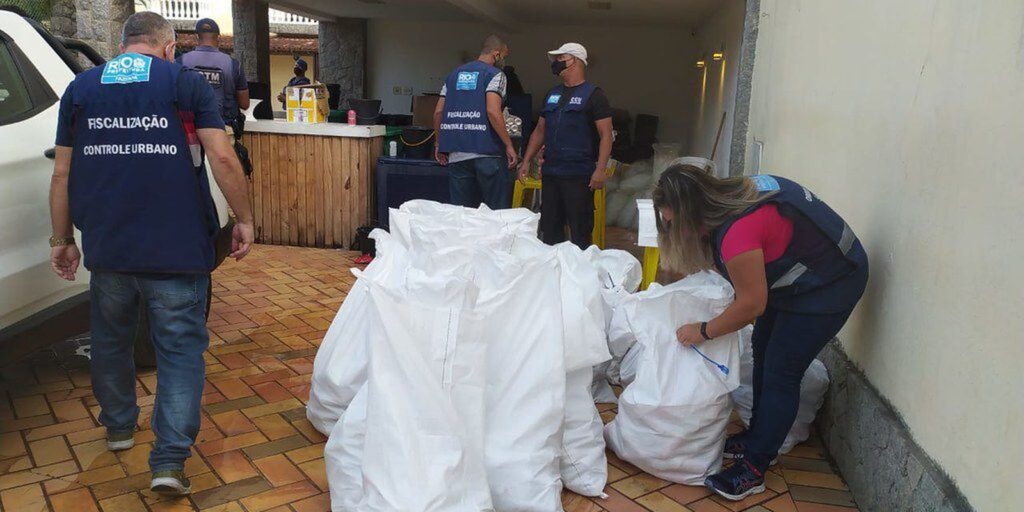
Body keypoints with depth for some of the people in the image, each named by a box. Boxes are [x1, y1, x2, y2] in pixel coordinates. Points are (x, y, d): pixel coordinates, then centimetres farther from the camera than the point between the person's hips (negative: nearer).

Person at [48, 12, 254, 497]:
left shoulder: (80, 88, 10)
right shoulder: (186, 83, 0)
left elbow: (62, 175, 10)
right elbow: (222, 158, -10)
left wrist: (61, 239, 19)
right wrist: (244, 219, -1)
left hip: (106, 249, 4)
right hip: (177, 251, -3)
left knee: (111, 340, 23)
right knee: (180, 349, 4)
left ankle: (118, 426, 41)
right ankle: (170, 460, -2)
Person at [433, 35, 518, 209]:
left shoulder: (454, 74, 18)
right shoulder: (495, 75, -1)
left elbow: (438, 112, 14)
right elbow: (493, 111, -15)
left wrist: (439, 143, 22)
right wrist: (509, 145, -11)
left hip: (456, 154, 6)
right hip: (487, 153, -6)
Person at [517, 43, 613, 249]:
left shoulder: (593, 95, -2)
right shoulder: (552, 94, 17)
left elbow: (606, 135, -9)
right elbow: (540, 130, 22)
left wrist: (600, 169, -19)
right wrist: (526, 161, 13)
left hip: (579, 175, -6)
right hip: (550, 173, 7)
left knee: (580, 231, -4)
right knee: (549, 228, 10)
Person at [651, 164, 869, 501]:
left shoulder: (737, 233, -34)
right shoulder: (727, 198, -8)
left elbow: (752, 305, -24)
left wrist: (703, 332, -10)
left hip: (831, 285, -10)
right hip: (799, 274, 10)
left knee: (780, 372, -6)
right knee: (763, 351, 15)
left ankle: (753, 470, 5)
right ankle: (757, 438, 31)